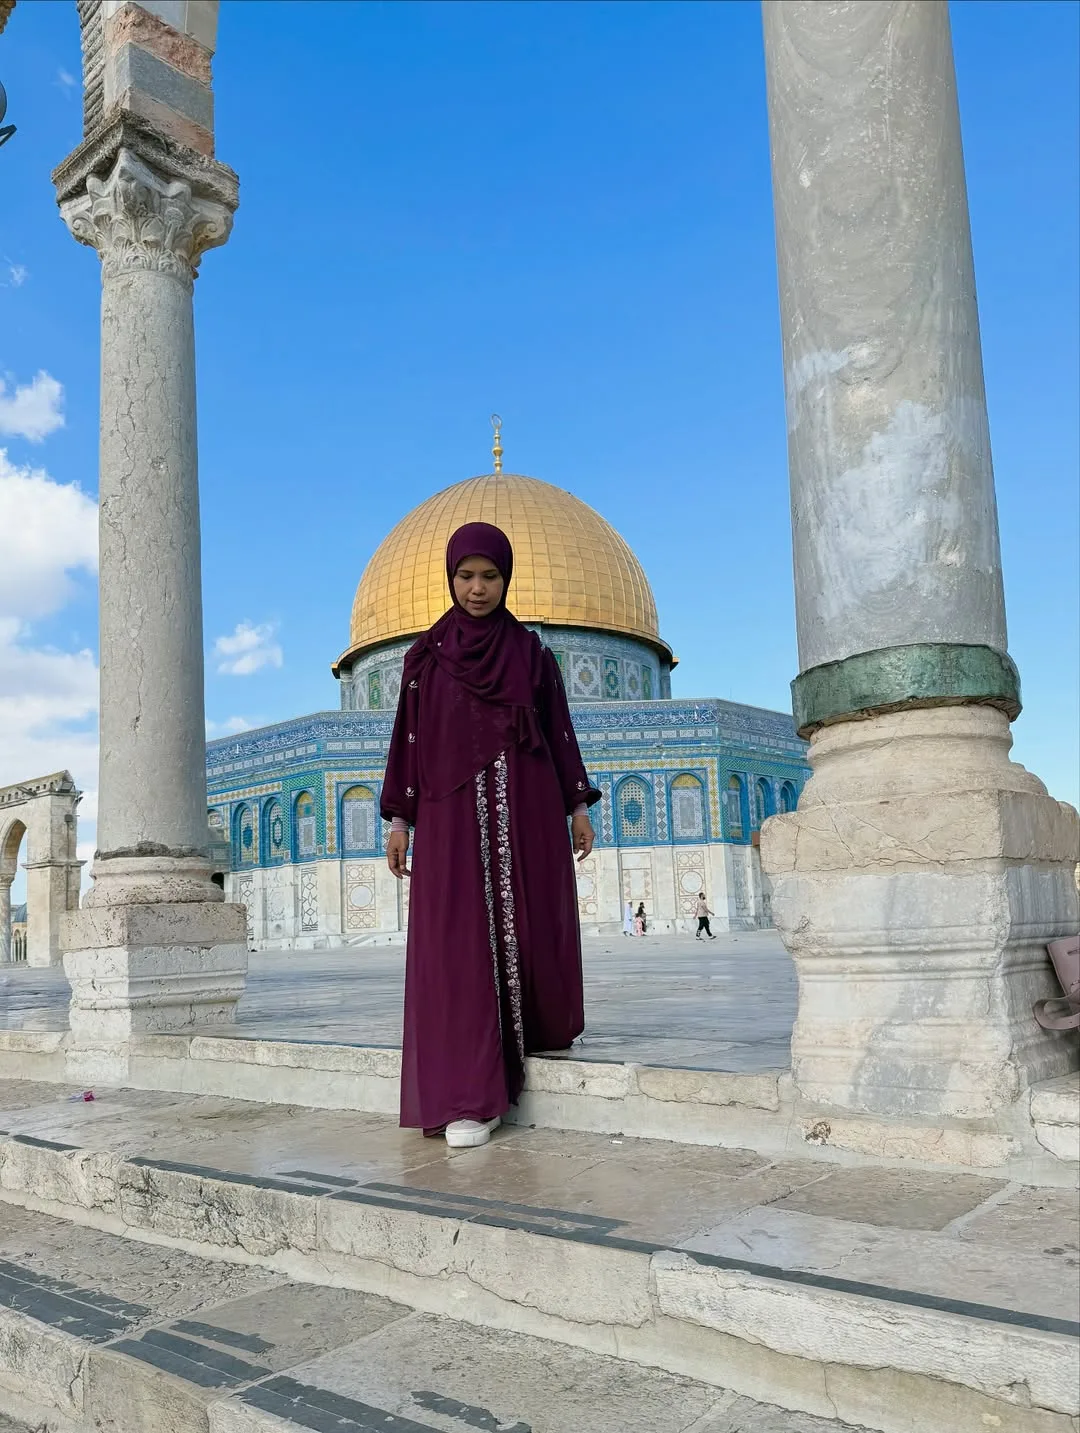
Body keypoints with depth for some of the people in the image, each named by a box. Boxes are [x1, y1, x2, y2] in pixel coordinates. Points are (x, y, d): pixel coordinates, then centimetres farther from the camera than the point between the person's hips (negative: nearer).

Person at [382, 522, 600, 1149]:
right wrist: (400, 818, 2)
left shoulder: (531, 651, 9)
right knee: (459, 941, -7)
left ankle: (545, 1024, 34)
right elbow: (410, 738, 6)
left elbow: (559, 729, 10)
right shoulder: (427, 654, 7)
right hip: (452, 813, -1)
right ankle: (472, 1098, -4)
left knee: (532, 928, 2)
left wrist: (578, 805, 4)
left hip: (526, 808, 1)